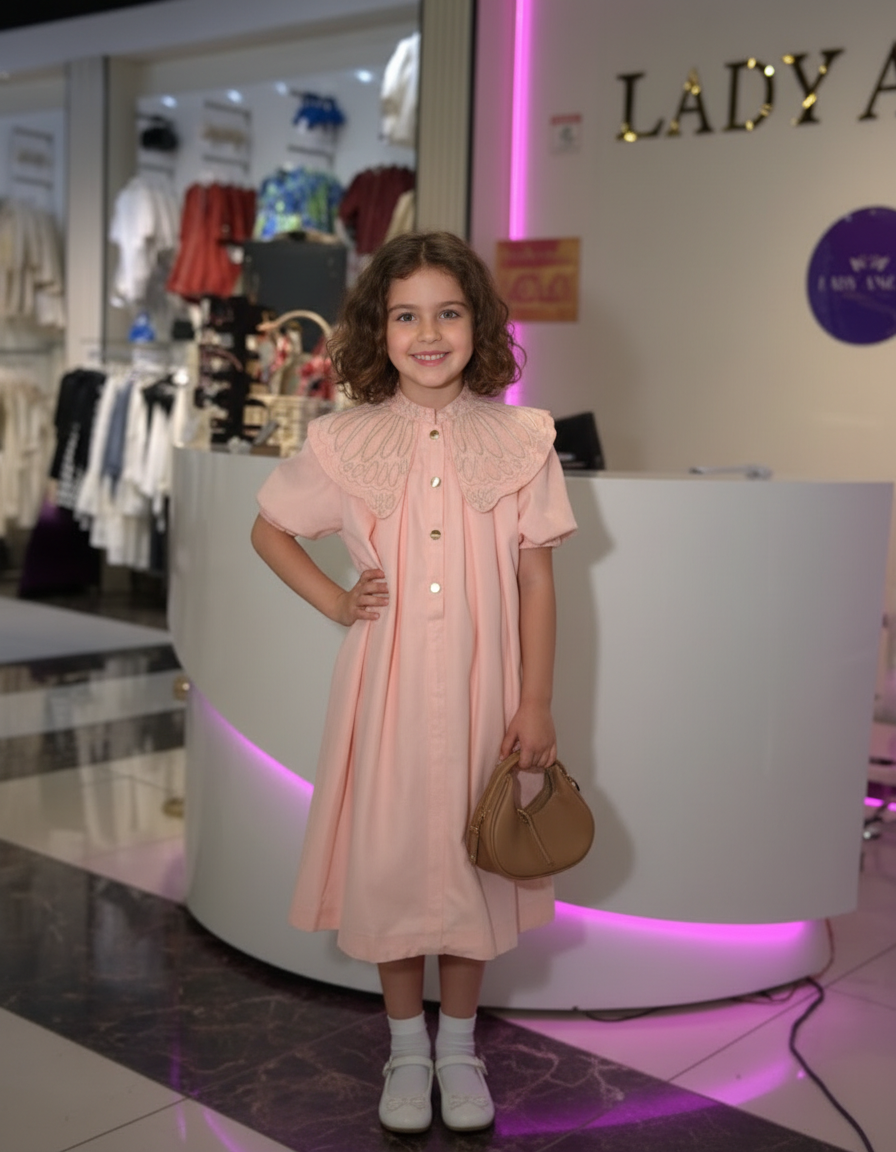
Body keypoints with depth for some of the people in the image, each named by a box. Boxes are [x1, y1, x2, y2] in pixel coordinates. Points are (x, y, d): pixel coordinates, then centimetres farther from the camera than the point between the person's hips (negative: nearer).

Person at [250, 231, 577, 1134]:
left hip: (481, 685, 0)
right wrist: (334, 602, -1)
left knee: (471, 854, 10)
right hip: (387, 683, 1)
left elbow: (536, 578, -1)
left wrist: (536, 702, -3)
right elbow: (268, 528, 12)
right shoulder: (345, 443, -2)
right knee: (389, 854, 8)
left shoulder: (519, 440, -3)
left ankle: (459, 1046, 31)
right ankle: (407, 1047, 30)